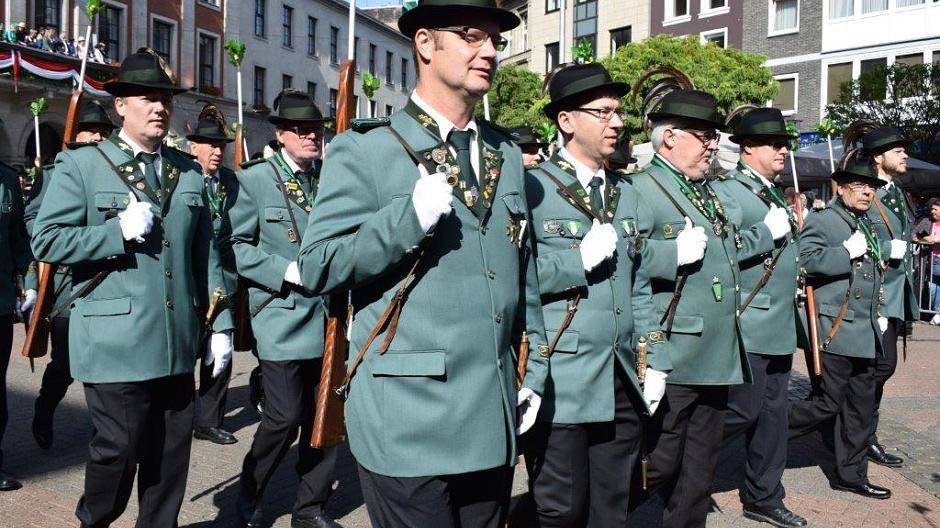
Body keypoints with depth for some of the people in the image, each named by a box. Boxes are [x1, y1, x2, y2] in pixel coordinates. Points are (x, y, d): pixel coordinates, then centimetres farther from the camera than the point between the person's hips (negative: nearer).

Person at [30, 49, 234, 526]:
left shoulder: (189, 172, 13)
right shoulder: (81, 164, 0)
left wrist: (220, 324, 8)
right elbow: (46, 241, -6)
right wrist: (120, 231, -16)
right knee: (119, 450, 2)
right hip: (115, 341, -4)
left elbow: (205, 253, 13)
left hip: (177, 343, 4)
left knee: (172, 451, 10)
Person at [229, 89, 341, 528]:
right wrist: (288, 272, -14)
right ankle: (249, 493, 20)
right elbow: (236, 245, -5)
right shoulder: (254, 178, -1)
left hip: (329, 316, 5)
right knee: (285, 416, -7)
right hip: (282, 316, -4)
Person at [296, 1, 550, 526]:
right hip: (409, 423, -5)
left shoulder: (507, 154, 13)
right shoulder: (365, 150, -5)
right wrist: (409, 216, -21)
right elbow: (317, 268, -9)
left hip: (495, 421, 6)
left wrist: (534, 373, 12)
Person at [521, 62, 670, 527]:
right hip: (561, 384, -6)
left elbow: (638, 287, 16)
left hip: (623, 383, 7)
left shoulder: (625, 194, 15)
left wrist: (653, 361, 12)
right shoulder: (532, 188, -7)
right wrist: (579, 259, -17)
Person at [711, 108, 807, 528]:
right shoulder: (727, 191, -12)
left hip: (779, 329, 9)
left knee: (772, 414, 13)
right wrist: (769, 232, -20)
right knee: (742, 410, -8)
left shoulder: (774, 195, 19)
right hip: (747, 327, -9)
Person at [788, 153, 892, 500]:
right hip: (837, 332, -9)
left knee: (860, 407, 12)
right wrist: (848, 251, -23)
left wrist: (878, 315, 25)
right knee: (828, 403, -7)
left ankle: (851, 475, 22)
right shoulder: (821, 221, -9)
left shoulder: (867, 224, 19)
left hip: (866, 335, 9)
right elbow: (805, 259, -25)